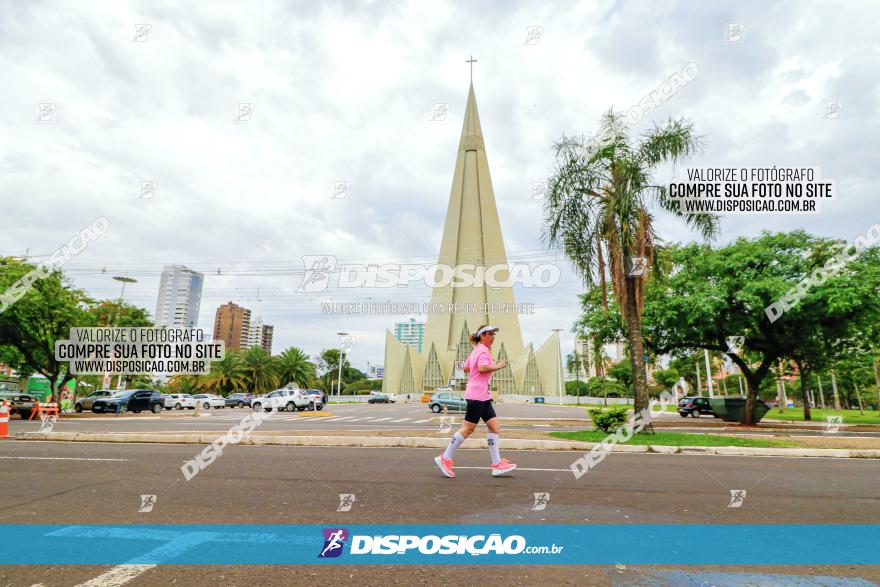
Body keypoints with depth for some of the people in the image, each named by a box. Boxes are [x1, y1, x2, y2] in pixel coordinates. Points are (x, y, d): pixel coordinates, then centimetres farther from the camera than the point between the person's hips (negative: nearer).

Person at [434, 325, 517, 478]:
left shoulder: (476, 350, 20)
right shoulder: (484, 350, -10)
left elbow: (466, 368, 25)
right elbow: (482, 368, -26)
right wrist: (497, 366, -14)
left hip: (483, 396, 10)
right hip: (477, 395, -10)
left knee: (494, 426, 5)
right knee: (468, 428, -5)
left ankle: (497, 465, 6)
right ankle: (445, 459, 5)